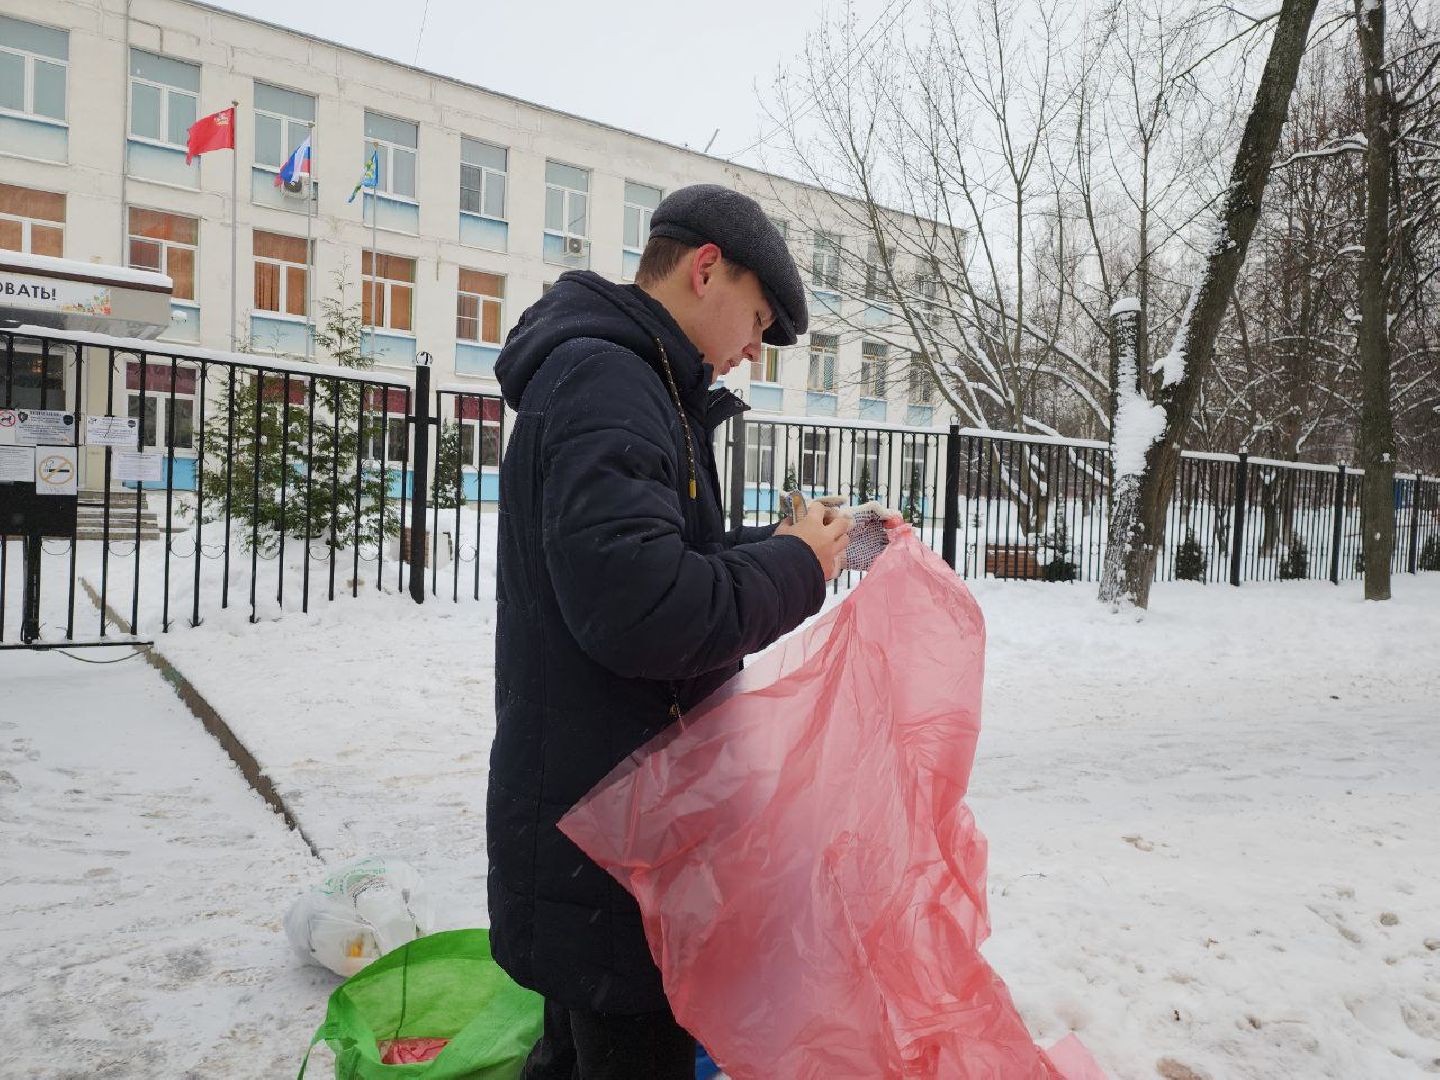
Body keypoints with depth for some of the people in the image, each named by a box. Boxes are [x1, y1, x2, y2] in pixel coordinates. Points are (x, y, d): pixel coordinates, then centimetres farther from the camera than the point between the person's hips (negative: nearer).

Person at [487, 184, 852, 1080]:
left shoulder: (638, 387, 16)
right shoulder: (602, 379, -19)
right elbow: (639, 611, -30)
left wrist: (786, 542, 7)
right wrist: (795, 569, -15)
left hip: (596, 811, 10)